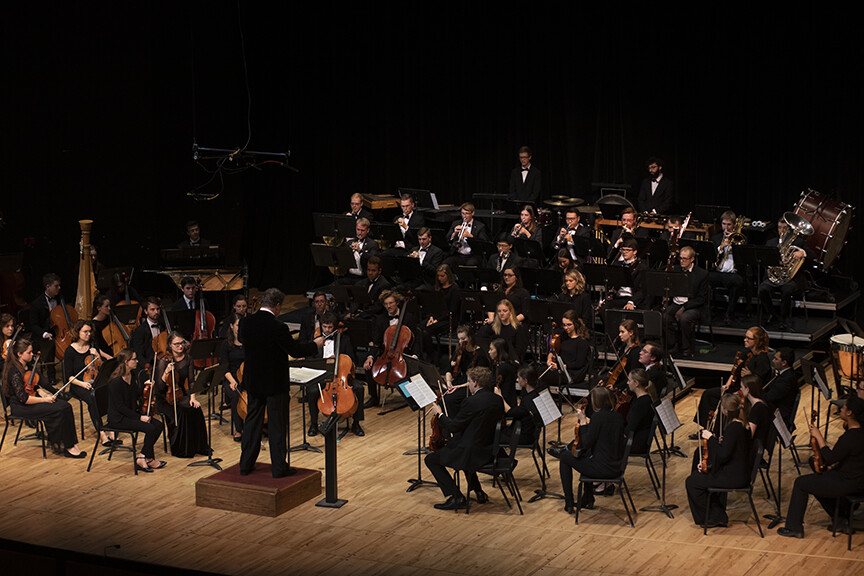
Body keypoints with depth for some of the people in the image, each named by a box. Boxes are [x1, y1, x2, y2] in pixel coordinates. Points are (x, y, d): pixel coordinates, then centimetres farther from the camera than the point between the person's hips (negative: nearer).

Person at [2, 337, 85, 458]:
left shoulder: (27, 366, 9)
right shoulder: (14, 371, -20)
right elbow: (23, 399, -24)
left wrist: (43, 393, 2)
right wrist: (44, 399, -18)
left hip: (32, 399, 9)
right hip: (20, 407, -9)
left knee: (65, 406, -13)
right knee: (57, 410, -25)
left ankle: (71, 444, -16)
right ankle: (68, 447, -15)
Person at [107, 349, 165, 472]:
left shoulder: (132, 376, 6)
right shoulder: (116, 382, -21)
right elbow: (120, 407, -20)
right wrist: (139, 417, -20)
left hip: (132, 413, 9)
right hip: (118, 418, -9)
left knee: (159, 425, -7)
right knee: (150, 428, -23)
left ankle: (142, 457, 0)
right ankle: (149, 459, -4)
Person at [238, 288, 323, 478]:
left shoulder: (246, 323, -4)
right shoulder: (278, 328, -21)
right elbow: (296, 350, -15)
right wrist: (315, 344, 3)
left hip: (253, 382, 5)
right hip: (275, 383, -5)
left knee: (252, 421, 15)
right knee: (277, 425, 5)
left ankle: (246, 464, 21)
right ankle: (279, 467, 10)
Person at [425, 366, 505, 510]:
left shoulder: (472, 402, -21)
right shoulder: (498, 400, 3)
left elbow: (454, 427, -14)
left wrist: (439, 414, 3)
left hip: (475, 453, -8)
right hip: (490, 449, 8)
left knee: (431, 459, 6)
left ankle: (456, 497, -3)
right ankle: (478, 492, 31)